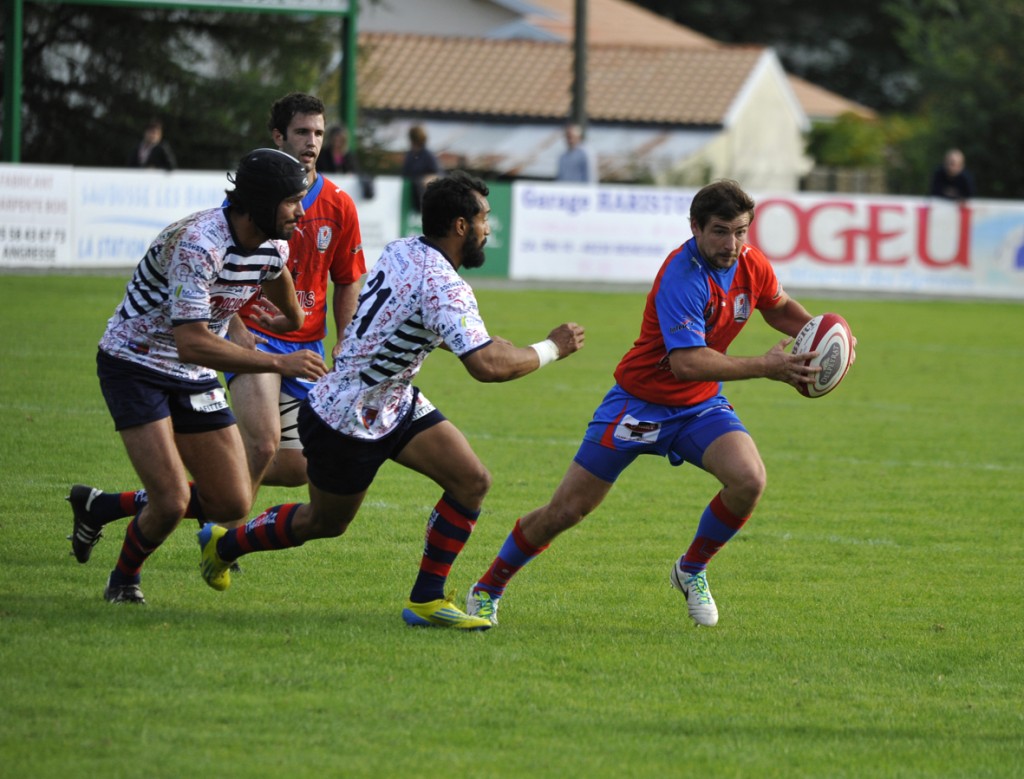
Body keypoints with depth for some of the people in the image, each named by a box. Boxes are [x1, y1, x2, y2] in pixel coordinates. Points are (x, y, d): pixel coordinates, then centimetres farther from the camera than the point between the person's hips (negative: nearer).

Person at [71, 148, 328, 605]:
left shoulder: (273, 248, -5)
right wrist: (279, 363, -38)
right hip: (134, 365, -8)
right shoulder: (198, 244, -30)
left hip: (194, 378, 8)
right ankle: (125, 580, 15)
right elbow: (191, 343, -37)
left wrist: (292, 319, 43)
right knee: (171, 503, -18)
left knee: (233, 505, 0)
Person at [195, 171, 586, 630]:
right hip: (346, 423, -9)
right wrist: (552, 349, -23)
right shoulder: (442, 286, -30)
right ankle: (224, 543, 40)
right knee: (324, 523, 15)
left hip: (395, 404, 9)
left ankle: (426, 600, 5)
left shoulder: (400, 250, -2)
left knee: (472, 481, -4)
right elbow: (486, 366, -39)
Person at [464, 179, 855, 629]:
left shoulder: (751, 265, -7)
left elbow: (779, 307, 17)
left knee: (749, 480, -22)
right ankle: (488, 590, 20)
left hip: (700, 406, 5)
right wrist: (764, 367, -36)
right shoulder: (682, 278, -30)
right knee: (566, 511, -3)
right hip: (640, 402, -5)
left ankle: (692, 571, 5)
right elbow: (687, 362, -38)